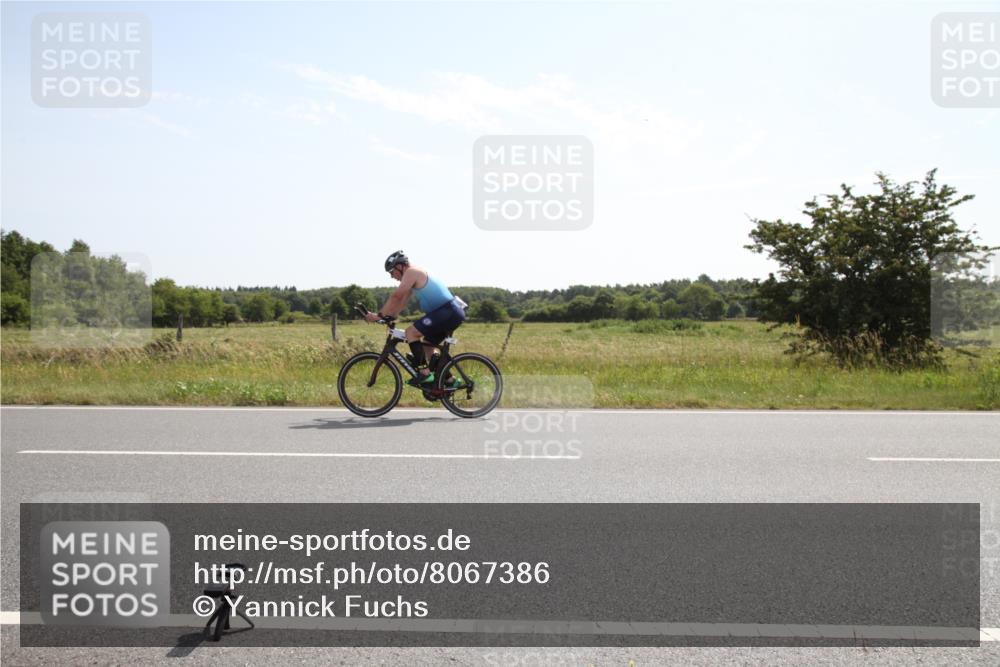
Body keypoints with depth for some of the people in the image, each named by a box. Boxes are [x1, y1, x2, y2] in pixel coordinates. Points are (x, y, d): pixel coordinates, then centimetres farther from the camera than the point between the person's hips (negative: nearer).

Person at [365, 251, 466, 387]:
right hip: (454, 313, 10)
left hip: (448, 312, -10)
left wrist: (379, 315, -12)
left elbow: (396, 297, -15)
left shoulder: (412, 272, -8)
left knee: (411, 332, -15)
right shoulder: (416, 274, 22)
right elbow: (402, 301, 22)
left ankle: (424, 372, -16)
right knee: (426, 348, 17)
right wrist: (388, 317, 14)